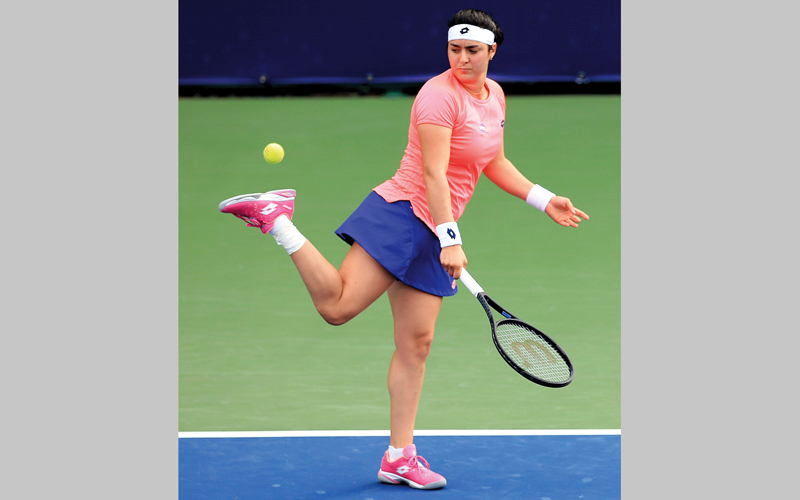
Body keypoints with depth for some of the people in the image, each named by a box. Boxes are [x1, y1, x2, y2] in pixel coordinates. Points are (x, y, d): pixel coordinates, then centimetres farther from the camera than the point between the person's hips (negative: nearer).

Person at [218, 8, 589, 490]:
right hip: (398, 214, -8)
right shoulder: (439, 95, -13)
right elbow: (434, 173, -19)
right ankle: (276, 217, -4)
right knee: (338, 305, -20)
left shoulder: (495, 96, 14)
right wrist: (450, 239, -25)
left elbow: (495, 164, 27)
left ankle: (399, 457, 9)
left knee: (416, 343, 6)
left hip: (432, 233, 8)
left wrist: (545, 201, 21)